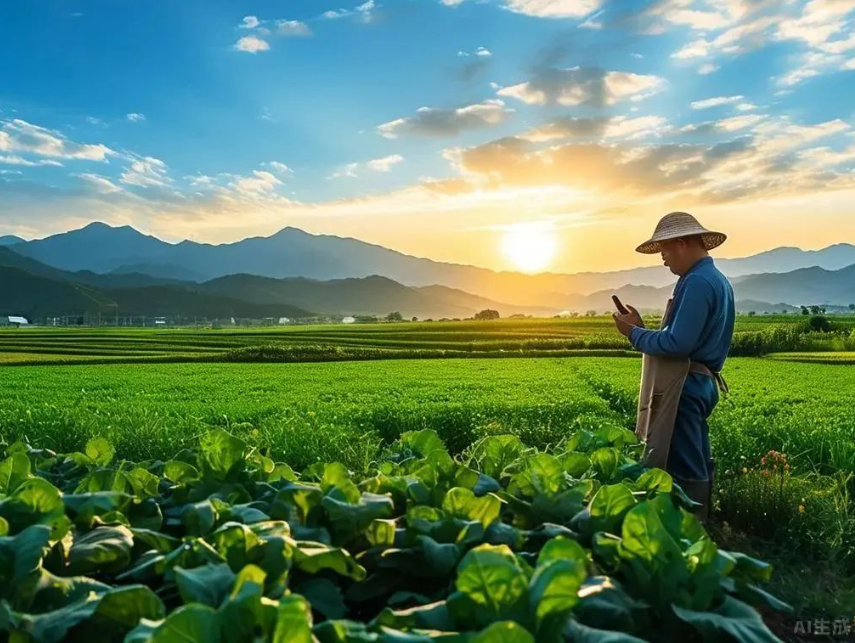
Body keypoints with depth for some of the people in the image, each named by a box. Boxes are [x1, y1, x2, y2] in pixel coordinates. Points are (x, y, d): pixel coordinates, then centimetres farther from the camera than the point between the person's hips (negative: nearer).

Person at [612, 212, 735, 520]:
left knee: (681, 470, -4)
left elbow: (678, 344, -22)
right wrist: (642, 328, 11)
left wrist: (634, 334, -9)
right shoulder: (716, 279, 17)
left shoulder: (697, 282, -16)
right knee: (696, 466, 17)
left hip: (685, 387, -11)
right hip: (700, 382, 11)